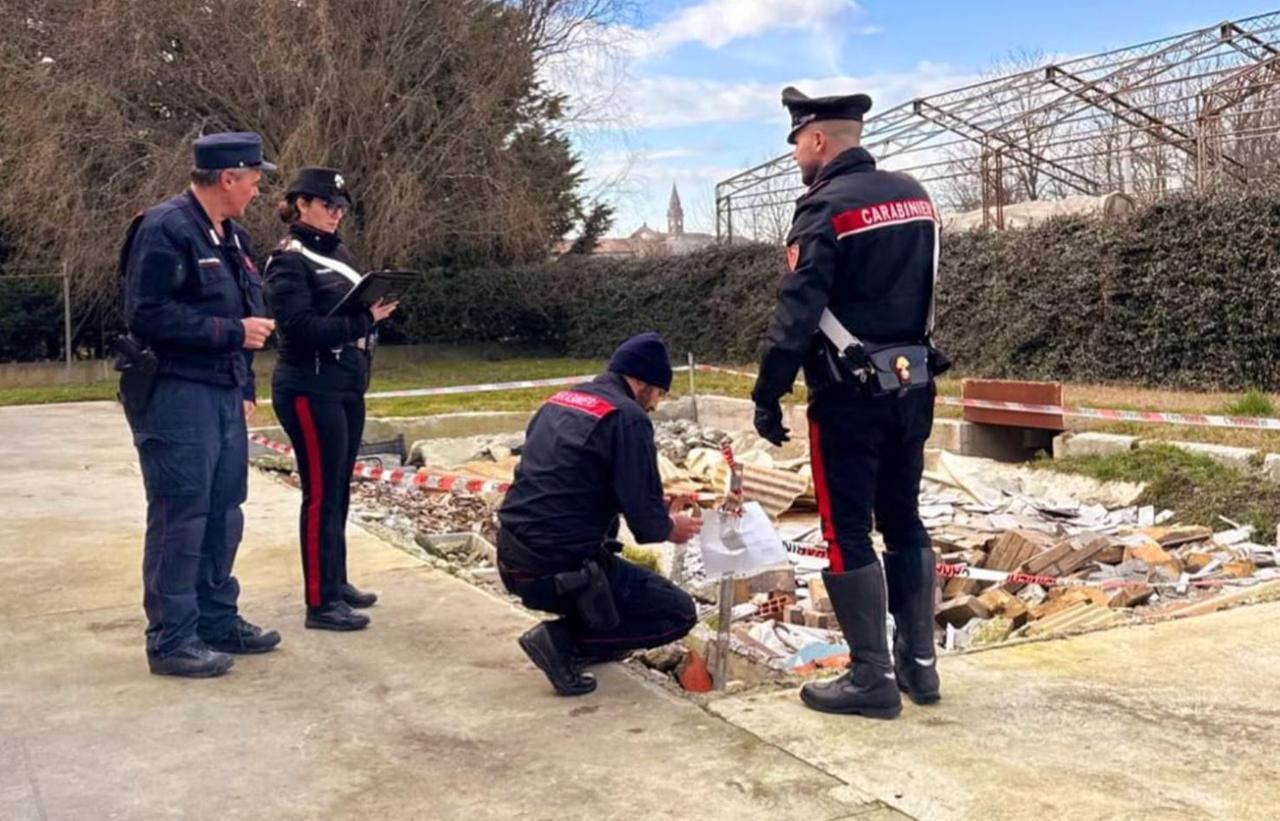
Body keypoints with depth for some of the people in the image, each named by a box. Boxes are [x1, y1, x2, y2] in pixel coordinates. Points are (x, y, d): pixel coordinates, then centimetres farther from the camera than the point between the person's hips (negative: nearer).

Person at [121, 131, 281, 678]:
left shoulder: (231, 235, 16)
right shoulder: (164, 229, -13)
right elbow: (148, 316, -21)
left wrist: (244, 387, 17)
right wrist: (233, 331, -18)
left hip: (224, 395, 9)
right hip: (177, 396, -9)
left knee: (223, 514, 13)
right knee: (179, 519, -3)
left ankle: (218, 620, 25)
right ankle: (171, 641, 7)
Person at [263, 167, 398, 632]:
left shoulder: (336, 252, 14)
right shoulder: (288, 260, -10)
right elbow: (302, 327, -21)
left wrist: (373, 310, -7)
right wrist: (364, 320, -23)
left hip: (347, 386, 8)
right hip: (311, 390, -8)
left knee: (339, 491, 14)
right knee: (321, 494, -5)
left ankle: (336, 582, 25)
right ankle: (320, 603, 1)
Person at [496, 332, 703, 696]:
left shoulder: (558, 401, 13)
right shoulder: (627, 417, -11)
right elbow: (644, 519, -13)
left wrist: (654, 509, 25)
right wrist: (670, 528, 10)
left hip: (511, 561, 8)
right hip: (561, 570, -8)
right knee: (679, 613, 6)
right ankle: (563, 639, -5)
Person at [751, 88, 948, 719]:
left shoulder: (826, 208, -14)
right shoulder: (915, 196, 10)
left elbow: (796, 312, -18)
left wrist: (767, 395, -13)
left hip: (851, 395, -7)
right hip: (912, 385, 8)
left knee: (847, 535, 1)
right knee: (905, 523, 15)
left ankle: (873, 679, 6)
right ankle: (920, 664, 21)